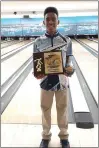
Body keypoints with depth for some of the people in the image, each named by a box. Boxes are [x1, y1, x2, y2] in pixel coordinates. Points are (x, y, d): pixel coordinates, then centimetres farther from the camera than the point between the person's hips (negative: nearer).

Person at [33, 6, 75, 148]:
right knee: (45, 108, 15)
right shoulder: (38, 41, -5)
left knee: (62, 109, 15)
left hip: (62, 81, 0)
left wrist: (70, 69, -23)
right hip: (46, 82, 1)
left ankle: (64, 135, 37)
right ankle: (46, 136, 37)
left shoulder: (66, 40, -6)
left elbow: (69, 60, -2)